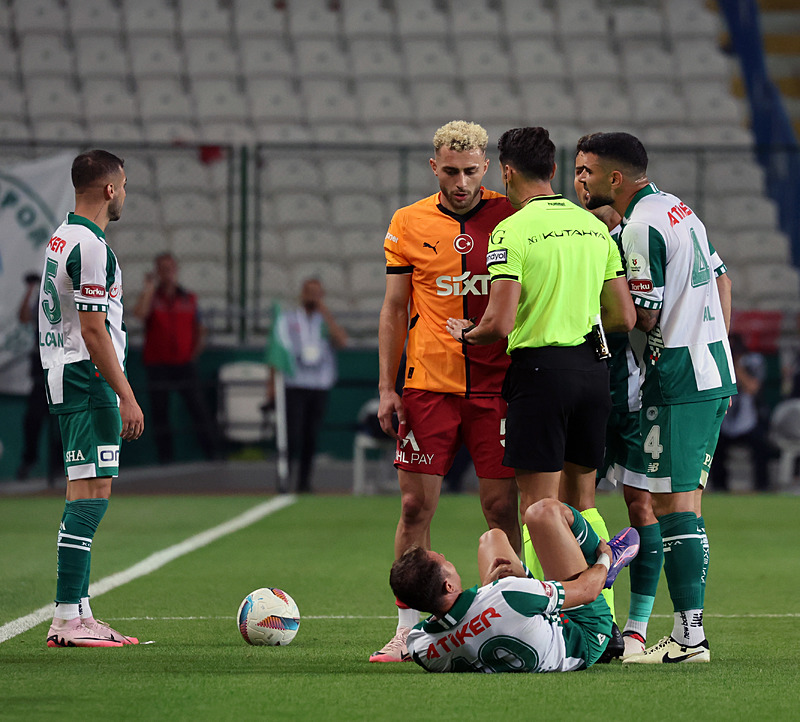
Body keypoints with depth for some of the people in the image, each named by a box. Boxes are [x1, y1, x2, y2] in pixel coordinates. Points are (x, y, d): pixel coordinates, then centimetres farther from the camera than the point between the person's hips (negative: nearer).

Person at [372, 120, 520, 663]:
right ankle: (409, 628, 5)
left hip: (496, 385, -1)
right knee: (416, 506, -1)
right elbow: (395, 309, 10)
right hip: (427, 386, 1)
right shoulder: (409, 223, 6)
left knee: (502, 507, -1)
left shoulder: (510, 215, 3)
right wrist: (386, 387, 3)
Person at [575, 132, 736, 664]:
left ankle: (688, 637, -12)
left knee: (672, 503, -9)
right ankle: (692, 629, 10)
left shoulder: (640, 228, -15)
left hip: (677, 381, -10)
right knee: (687, 500, 11)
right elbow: (722, 283, 20)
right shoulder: (681, 210, 15)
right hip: (713, 372, 10)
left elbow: (643, 317, -16)